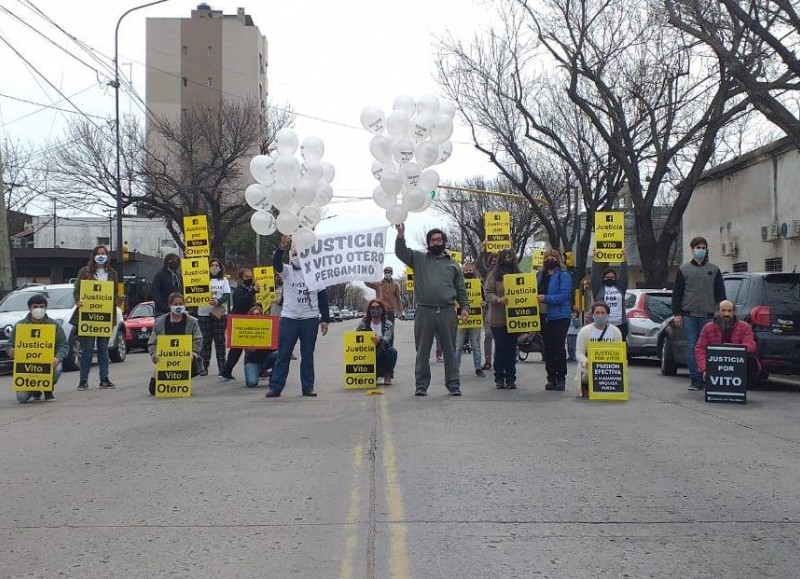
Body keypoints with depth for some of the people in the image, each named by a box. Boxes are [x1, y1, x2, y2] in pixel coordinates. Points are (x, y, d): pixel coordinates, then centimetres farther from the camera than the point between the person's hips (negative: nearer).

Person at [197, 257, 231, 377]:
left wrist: (218, 301, -19)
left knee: (220, 340, -1)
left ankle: (221, 368, -1)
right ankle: (204, 367, 7)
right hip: (204, 313, 0)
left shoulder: (224, 280, 10)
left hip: (220, 313, 0)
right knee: (205, 341, 2)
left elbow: (227, 295, -2)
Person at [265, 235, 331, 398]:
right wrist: (282, 248, -37)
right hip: (289, 318, -1)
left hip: (310, 319, 1)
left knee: (308, 355, 6)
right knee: (283, 354, 0)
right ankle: (275, 387, 2)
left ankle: (308, 387, 12)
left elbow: (323, 297, 9)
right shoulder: (287, 271, 4)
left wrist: (325, 320, 3)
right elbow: (276, 263, -18)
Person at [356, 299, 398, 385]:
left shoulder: (388, 325, -4)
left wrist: (379, 340, -46)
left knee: (392, 351, -29)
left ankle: (388, 376, -9)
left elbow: (387, 340, -22)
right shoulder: (364, 324, 2)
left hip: (382, 358, -1)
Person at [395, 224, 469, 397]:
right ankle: (421, 385, 9)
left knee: (449, 350, 4)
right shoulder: (419, 259, 13)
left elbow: (461, 290, 15)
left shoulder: (453, 264, 16)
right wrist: (400, 235, -15)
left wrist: (464, 307, 3)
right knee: (422, 351, 3)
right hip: (424, 311, -1)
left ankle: (453, 385, 9)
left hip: (447, 312, 1)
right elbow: (401, 252, 0)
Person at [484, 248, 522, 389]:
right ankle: (499, 378, 9)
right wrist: (498, 299, -24)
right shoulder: (494, 274, 1)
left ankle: (511, 378, 11)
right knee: (500, 348, 0)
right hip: (498, 318, -2)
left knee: (512, 348, 4)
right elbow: (488, 294, -5)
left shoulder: (518, 274, 9)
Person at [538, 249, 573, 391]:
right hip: (544, 316, 6)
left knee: (559, 347, -4)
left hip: (559, 316, -6)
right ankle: (551, 378, 13)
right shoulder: (541, 275, 15)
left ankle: (561, 378, 3)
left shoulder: (564, 275, -5)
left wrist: (545, 298, -25)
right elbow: (537, 292, 19)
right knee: (548, 348, 7)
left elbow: (564, 295, -17)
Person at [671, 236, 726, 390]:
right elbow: (677, 293, 6)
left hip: (708, 315, 0)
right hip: (689, 315, 0)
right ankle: (695, 379, 1)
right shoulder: (683, 270, 10)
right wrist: (676, 314, -1)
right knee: (692, 346, -2)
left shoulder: (714, 270, 11)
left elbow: (720, 293, 9)